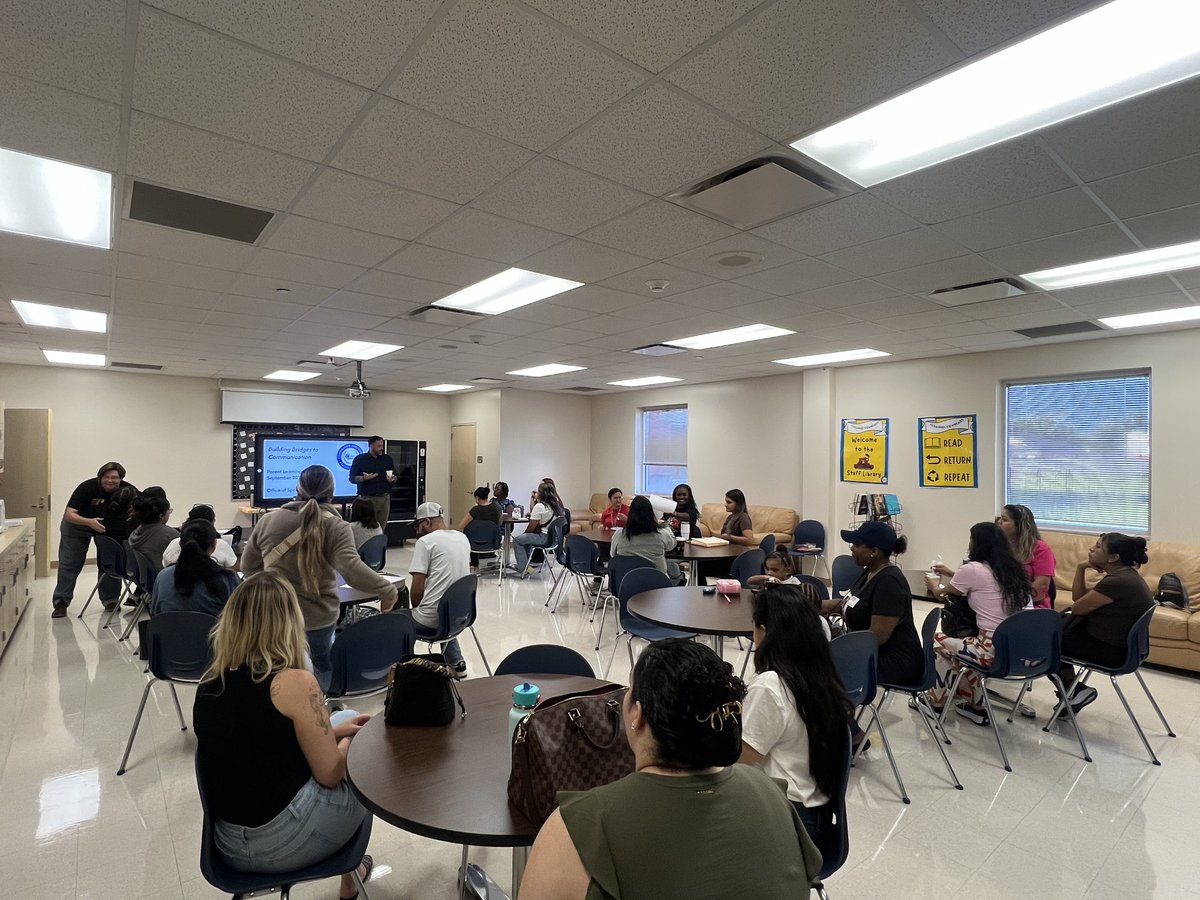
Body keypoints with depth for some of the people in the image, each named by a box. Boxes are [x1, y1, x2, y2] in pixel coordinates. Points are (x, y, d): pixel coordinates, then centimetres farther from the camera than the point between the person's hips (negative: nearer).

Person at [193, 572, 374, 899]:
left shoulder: (209, 684, -1)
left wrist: (332, 732, 12)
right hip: (284, 841, -6)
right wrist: (347, 740, 6)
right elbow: (330, 774, -14)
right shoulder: (294, 683, -22)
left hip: (229, 843, 7)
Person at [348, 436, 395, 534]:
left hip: (384, 498, 2)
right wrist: (364, 478, -16)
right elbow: (352, 478, 2)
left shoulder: (387, 459, 13)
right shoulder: (360, 459, 4)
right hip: (367, 498, -2)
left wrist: (392, 479, -7)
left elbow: (395, 477, 16)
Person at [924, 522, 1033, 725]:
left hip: (996, 651, -7)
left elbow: (941, 593, 8)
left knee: (938, 642, 14)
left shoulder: (973, 569, -10)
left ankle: (937, 703, 27)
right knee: (964, 643, 29)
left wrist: (934, 586, 30)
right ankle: (974, 705, 32)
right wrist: (951, 573, 39)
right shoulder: (1012, 568, 10)